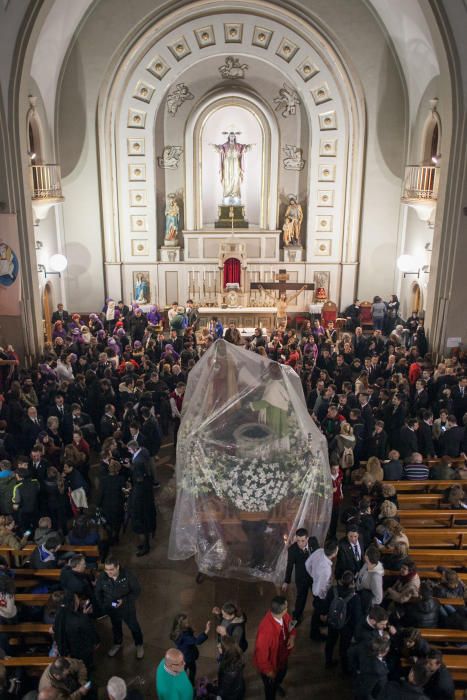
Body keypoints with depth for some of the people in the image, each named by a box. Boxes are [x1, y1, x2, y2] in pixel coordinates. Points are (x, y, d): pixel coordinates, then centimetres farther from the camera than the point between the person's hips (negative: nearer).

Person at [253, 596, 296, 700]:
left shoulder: (284, 615, -25)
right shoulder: (266, 630, -46)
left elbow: (290, 625, -1)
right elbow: (261, 654, -33)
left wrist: (292, 636, -21)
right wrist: (268, 671, -18)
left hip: (282, 656, 7)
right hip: (270, 663, -6)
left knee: (282, 674, 37)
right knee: (270, 687, 24)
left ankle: (277, 684, 69)